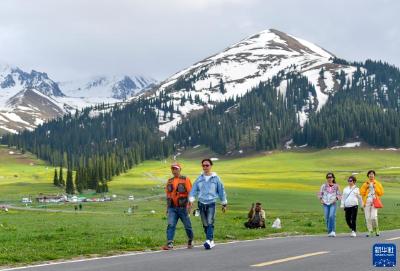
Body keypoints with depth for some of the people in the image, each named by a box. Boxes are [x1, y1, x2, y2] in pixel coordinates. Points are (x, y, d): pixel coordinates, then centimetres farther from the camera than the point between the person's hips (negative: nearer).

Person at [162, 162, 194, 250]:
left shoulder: (185, 180, -3)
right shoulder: (170, 181, 12)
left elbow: (190, 193, -7)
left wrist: (188, 205, -15)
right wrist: (167, 207, 17)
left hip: (182, 207, -3)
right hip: (172, 208, 3)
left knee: (187, 226, 8)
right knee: (170, 225, -11)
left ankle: (190, 241, 30)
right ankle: (170, 244, -15)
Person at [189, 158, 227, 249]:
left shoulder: (215, 178, 1)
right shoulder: (199, 178, 6)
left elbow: (221, 191, 8)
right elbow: (194, 190, 5)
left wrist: (224, 204, 11)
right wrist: (191, 200, -11)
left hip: (211, 203, -3)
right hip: (201, 203, 3)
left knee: (210, 223, -17)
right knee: (205, 224, 8)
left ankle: (208, 241, -26)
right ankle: (211, 241, 19)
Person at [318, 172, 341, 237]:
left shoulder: (336, 186, 5)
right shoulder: (324, 186, 7)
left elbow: (339, 194, 8)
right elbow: (320, 193, 12)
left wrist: (336, 198, -11)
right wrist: (321, 199, -4)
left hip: (333, 203, -2)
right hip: (325, 203, 2)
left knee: (332, 216, -19)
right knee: (327, 218, 3)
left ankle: (333, 231, -18)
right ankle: (329, 232, 15)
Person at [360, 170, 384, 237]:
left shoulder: (377, 184, 12)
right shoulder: (365, 184, 13)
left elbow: (381, 193, 4)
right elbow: (362, 193, 5)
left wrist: (375, 187, -3)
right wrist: (366, 187, -4)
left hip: (374, 202, -2)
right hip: (367, 202, 2)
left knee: (374, 217, -15)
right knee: (368, 218, -2)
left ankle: (376, 229, 7)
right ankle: (370, 231, 7)